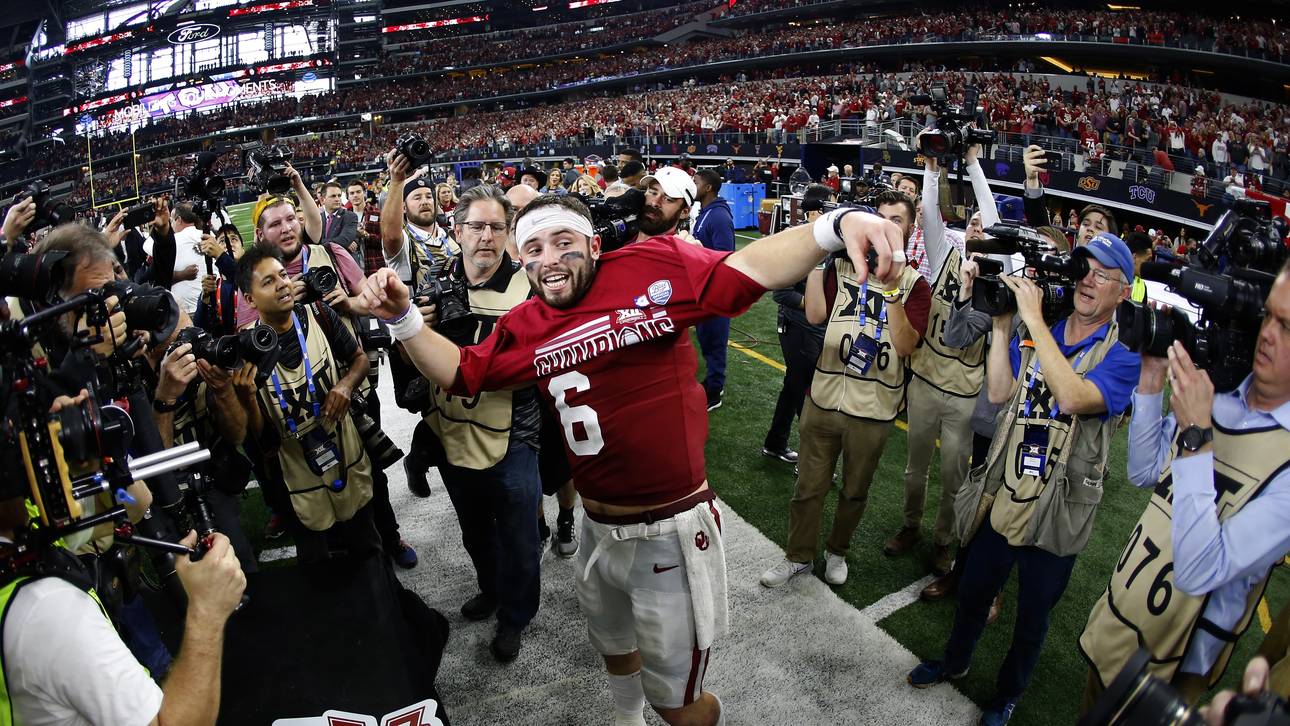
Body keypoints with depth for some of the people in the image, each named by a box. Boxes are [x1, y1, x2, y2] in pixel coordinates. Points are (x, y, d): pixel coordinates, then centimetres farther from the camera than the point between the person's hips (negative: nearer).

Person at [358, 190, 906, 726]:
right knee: (613, 648, 34)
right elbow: (460, 373, 12)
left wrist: (836, 225, -33)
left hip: (672, 534, -6)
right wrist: (401, 316, 0)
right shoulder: (524, 328, 3)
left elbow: (751, 268, -18)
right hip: (597, 529, 6)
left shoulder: (654, 267, -13)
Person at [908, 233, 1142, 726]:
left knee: (1032, 618, 18)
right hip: (1003, 497, 4)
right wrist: (1001, 322, -14)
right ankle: (954, 662, 49)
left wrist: (1033, 319, -31)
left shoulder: (1122, 359, -13)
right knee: (973, 592, 22)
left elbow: (1073, 399, -33)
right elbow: (999, 392, -8)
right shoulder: (1034, 336, 1)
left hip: (1056, 515, -3)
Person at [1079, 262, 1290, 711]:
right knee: (1092, 714, 25)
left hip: (1171, 665, -5)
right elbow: (1144, 473, 4)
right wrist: (1152, 378, -9)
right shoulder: (1217, 393, -8)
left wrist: (1196, 433, -34)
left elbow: (1199, 572, -32)